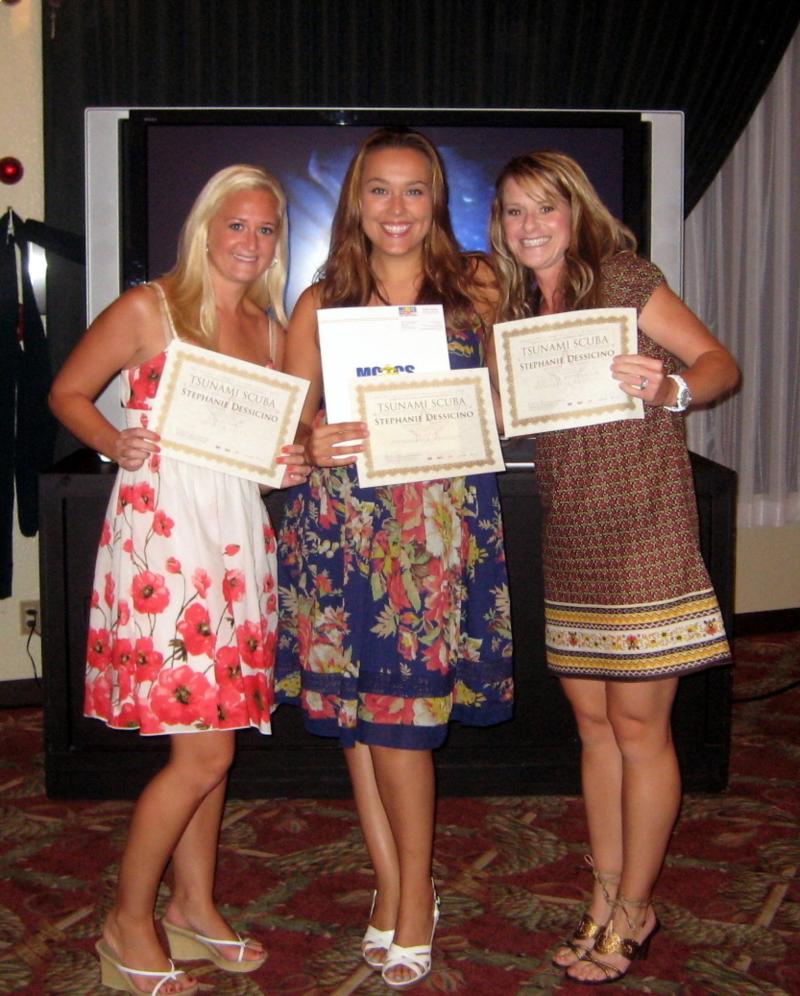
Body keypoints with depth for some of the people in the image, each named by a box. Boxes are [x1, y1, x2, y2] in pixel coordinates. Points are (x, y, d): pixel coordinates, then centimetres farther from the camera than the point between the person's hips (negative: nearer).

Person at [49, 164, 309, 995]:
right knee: (203, 752, -7)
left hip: (238, 537, 7)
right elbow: (68, 391, 0)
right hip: (160, 530, -6)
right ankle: (127, 923, 14)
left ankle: (194, 906, 31)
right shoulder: (146, 309, -4)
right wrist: (114, 442, -18)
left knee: (209, 739, 13)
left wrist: (294, 462, 1)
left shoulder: (269, 329, 14)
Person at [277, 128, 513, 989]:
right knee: (353, 708, 6)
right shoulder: (321, 303, 7)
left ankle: (412, 896, 15)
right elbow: (289, 416, 5)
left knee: (398, 711, -3)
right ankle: (395, 887, 22)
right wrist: (314, 441, -16)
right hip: (342, 521, 2)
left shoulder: (476, 288, 6)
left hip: (442, 520, -2)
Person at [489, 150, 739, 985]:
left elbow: (720, 364, -9)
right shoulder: (514, 310, 12)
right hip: (570, 537, 6)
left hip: (642, 530, -6)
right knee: (593, 721, 13)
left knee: (637, 724, 1)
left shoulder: (624, 279, -6)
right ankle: (606, 898, 27)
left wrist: (669, 388, -29)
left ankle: (633, 911, 16)